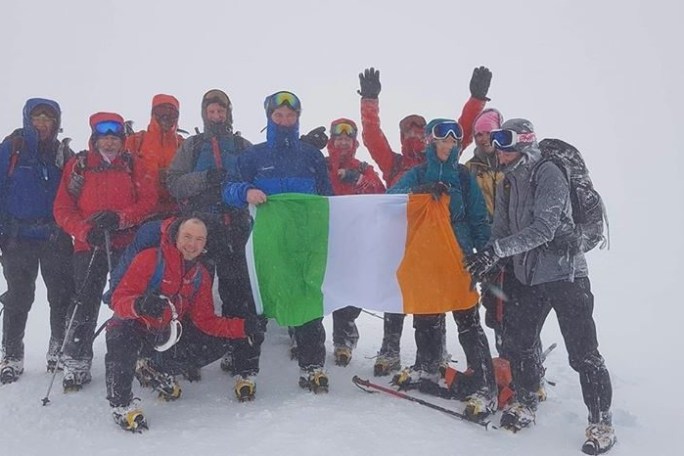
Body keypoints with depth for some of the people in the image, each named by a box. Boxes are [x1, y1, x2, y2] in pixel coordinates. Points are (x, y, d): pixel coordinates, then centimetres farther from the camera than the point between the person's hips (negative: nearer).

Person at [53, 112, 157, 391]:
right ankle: (76, 363, 12)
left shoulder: (133, 166, 10)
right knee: (84, 305, 0)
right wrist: (85, 231, -15)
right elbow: (62, 209, 2)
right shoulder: (77, 165, 8)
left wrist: (120, 218, -16)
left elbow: (149, 201, -1)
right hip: (88, 247, 0)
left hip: (128, 245, 0)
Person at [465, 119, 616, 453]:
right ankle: (525, 403, 31)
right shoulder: (508, 183, 10)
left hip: (564, 272, -7)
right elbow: (501, 228, 11)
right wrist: (487, 262, -5)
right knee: (516, 340, 10)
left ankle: (601, 422, 13)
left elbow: (543, 228, -23)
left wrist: (495, 250, -28)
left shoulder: (548, 174, -13)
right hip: (527, 275, 7)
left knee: (582, 352, -3)